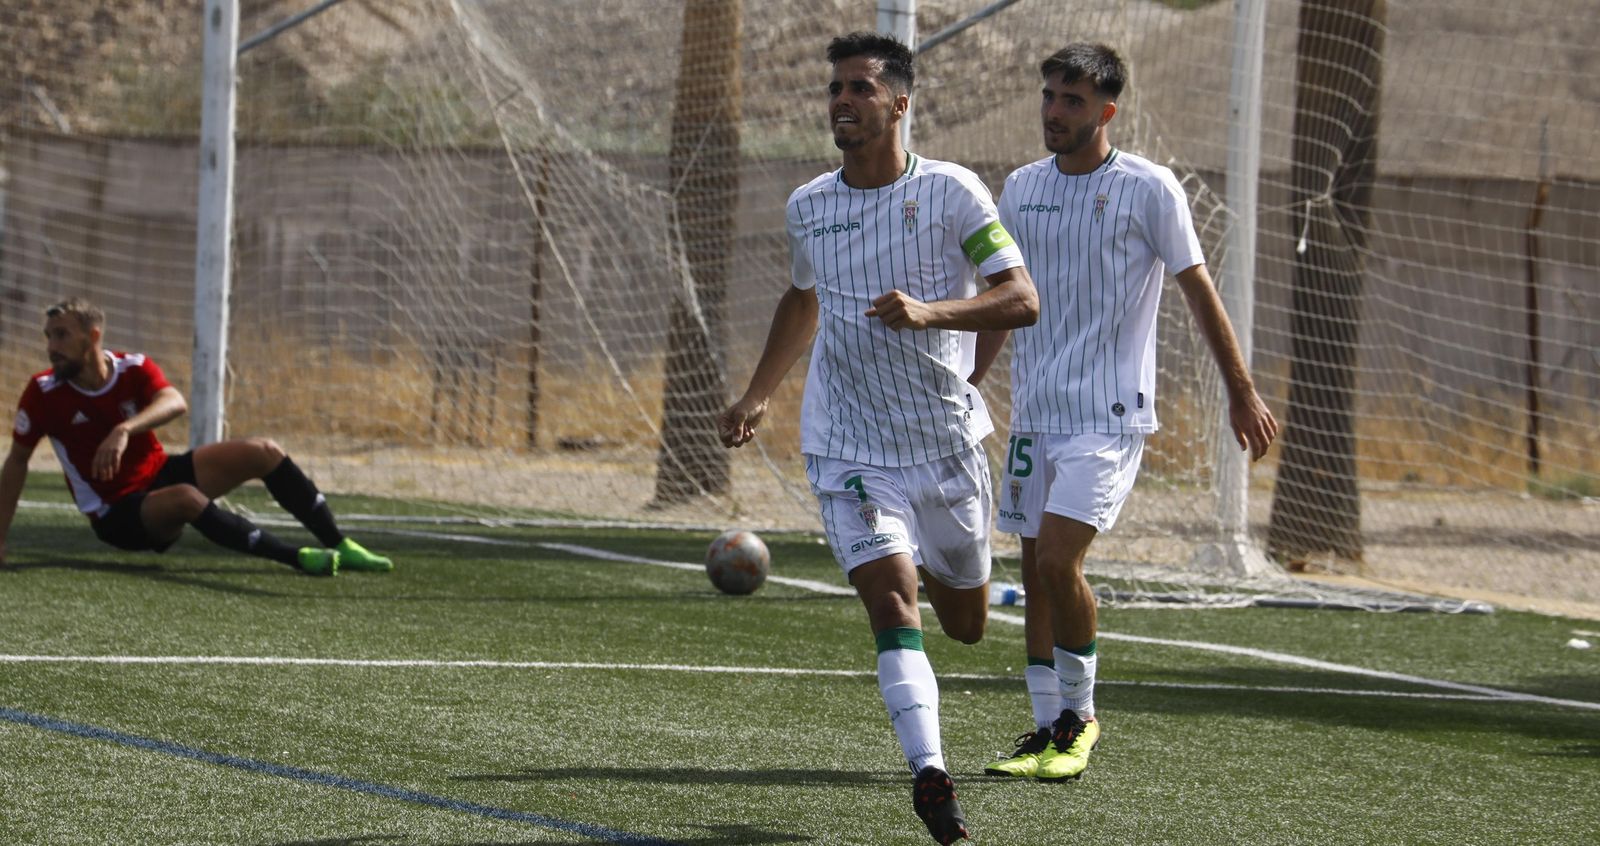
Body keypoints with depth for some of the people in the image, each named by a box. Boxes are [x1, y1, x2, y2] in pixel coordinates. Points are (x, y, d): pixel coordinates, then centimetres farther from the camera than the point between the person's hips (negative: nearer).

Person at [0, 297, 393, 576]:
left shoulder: (133, 369, -11)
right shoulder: (44, 393, -15)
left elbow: (175, 402, -31)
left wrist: (124, 430, -51)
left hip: (161, 473, 5)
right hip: (118, 514, -5)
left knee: (262, 453, -10)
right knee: (186, 498, -37)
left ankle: (339, 546, -7)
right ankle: (296, 558, -40)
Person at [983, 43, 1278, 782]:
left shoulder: (1148, 189, -7)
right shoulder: (1021, 189, 9)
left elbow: (1199, 291, 0)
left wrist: (1242, 393, 1)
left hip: (1109, 414, -6)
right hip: (1034, 410, 6)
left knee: (1058, 560, -17)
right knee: (1036, 573, 6)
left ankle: (1078, 716, 0)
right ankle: (1047, 730, 16)